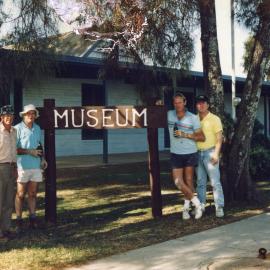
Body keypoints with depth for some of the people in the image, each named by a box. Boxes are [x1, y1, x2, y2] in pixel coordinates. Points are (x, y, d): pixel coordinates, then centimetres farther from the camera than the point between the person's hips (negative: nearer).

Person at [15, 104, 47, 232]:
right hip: (23, 166, -5)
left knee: (33, 194, 9)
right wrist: (29, 151, -14)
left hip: (36, 166, 5)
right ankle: (19, 221, 8)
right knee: (20, 194, 2)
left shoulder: (37, 128, 14)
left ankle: (32, 219, 14)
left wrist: (42, 158, 9)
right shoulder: (18, 128, -6)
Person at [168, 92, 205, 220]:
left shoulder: (193, 118, -7)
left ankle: (186, 207, 19)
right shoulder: (169, 115, 0)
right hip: (175, 154, 2)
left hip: (190, 154, -2)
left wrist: (185, 135, -17)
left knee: (188, 181, 6)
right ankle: (196, 203, 11)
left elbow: (202, 137, -6)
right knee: (178, 182, -3)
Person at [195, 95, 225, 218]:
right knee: (200, 182, 10)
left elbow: (219, 138, -7)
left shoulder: (214, 119, -3)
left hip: (210, 152, -4)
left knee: (215, 181, -5)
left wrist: (216, 153, -16)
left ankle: (219, 207, -1)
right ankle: (201, 205, 17)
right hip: (198, 153, 5)